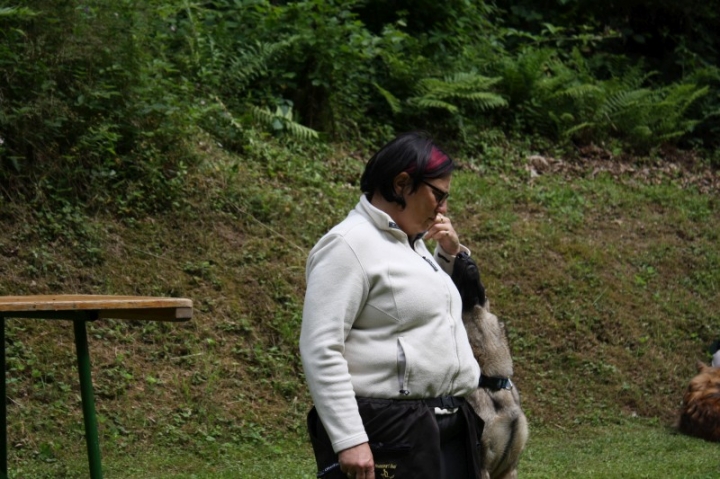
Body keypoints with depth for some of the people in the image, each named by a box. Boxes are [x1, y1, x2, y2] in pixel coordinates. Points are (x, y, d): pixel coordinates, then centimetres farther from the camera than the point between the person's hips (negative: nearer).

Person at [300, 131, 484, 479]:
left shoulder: (410, 242, 16)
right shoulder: (348, 246, -11)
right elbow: (321, 350, -18)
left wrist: (451, 254, 16)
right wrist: (348, 439, -24)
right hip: (389, 435, -9)